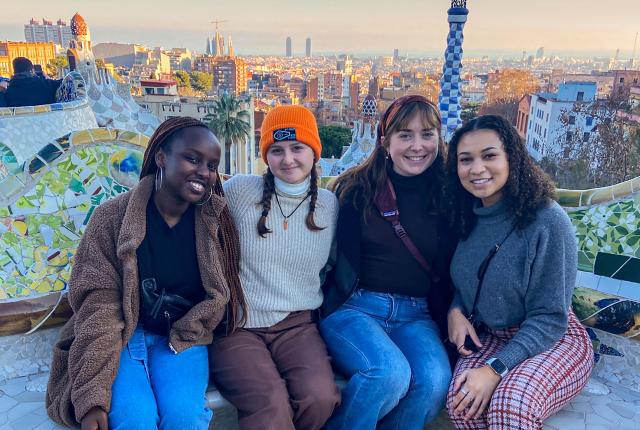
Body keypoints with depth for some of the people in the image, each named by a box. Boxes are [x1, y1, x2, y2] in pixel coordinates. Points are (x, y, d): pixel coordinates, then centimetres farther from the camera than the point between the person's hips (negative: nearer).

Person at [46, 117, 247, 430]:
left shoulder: (216, 222, -4)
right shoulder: (112, 217, -10)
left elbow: (219, 295, 1)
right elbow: (98, 305, -14)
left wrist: (180, 336, -12)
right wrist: (91, 395, -20)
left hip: (182, 338, 1)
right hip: (121, 335, -1)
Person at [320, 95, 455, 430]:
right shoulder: (355, 189, 1)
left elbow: (451, 268, 13)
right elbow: (333, 254, 4)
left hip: (416, 315, 3)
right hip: (352, 307, -2)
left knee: (435, 380, -26)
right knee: (391, 373, -30)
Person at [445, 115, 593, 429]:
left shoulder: (547, 220, -21)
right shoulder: (467, 217, -2)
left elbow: (549, 320, -18)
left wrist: (495, 369, -25)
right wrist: (456, 309, -8)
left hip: (553, 340, -4)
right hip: (488, 336, 4)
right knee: (462, 403, -25)